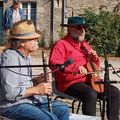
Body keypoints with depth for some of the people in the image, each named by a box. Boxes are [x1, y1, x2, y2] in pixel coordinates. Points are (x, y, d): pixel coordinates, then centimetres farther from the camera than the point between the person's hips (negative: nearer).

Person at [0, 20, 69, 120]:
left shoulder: (27, 56, 11)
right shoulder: (10, 57, -20)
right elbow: (9, 93, -26)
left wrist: (36, 81, 2)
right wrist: (36, 89, -21)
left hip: (29, 100, 10)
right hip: (12, 105, -10)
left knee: (63, 109, 5)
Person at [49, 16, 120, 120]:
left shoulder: (85, 45, 21)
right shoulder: (61, 44, -3)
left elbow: (95, 67, 30)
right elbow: (54, 63, -20)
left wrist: (95, 58, 6)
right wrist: (76, 67, -30)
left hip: (88, 81, 8)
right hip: (70, 83, -8)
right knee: (91, 94, -34)